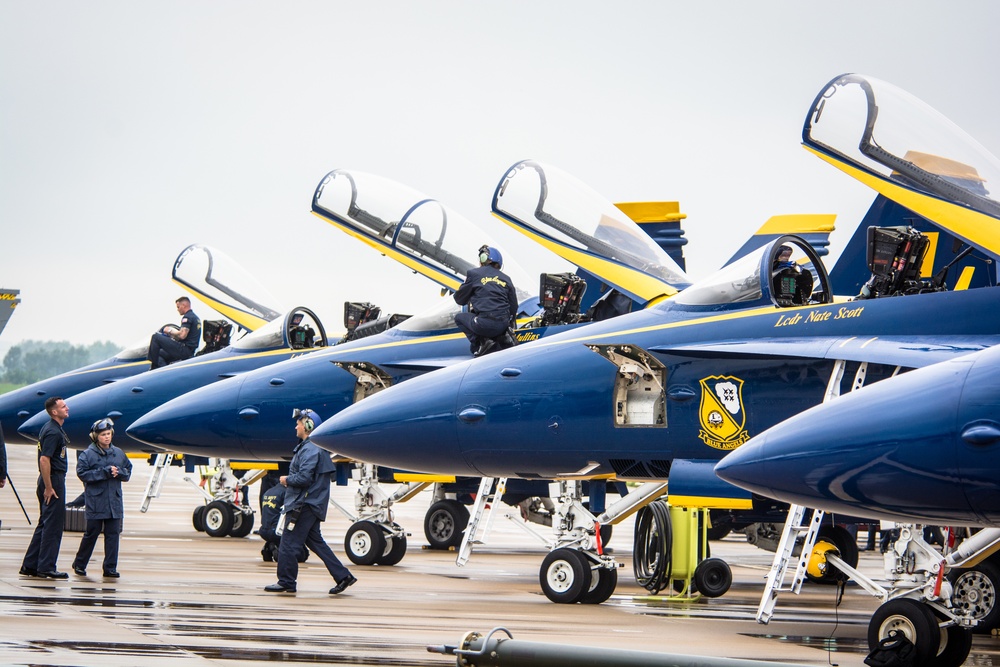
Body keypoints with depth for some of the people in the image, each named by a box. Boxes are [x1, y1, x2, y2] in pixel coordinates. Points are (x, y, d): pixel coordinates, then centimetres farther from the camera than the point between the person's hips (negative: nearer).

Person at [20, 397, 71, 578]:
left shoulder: (52, 429, 15)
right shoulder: (53, 432, -17)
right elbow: (44, 460, -23)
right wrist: (48, 487, -23)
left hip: (52, 480, 10)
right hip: (53, 481, -10)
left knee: (45, 524, 13)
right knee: (53, 525, -6)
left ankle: (29, 566, 16)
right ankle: (46, 568, -4)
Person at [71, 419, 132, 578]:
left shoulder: (119, 453, 10)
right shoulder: (87, 454, -4)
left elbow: (128, 472, 14)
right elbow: (82, 473, -12)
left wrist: (118, 472, -8)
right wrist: (104, 472, -16)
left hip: (114, 502, 4)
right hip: (95, 503, -4)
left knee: (113, 534, 1)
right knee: (92, 534, 4)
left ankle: (110, 568, 7)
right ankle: (79, 564, 21)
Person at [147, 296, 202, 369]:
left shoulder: (187, 317, -13)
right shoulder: (195, 317, 20)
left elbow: (182, 335, -24)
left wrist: (170, 331, -7)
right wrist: (173, 332, 16)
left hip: (183, 350, -11)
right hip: (190, 352, 11)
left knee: (156, 337, -9)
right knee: (160, 354, 25)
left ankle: (154, 367, -9)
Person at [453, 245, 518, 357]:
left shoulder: (474, 274, 4)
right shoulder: (506, 278, 15)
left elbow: (460, 300, 10)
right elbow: (513, 307, 18)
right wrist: (508, 325, 33)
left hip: (484, 324, -6)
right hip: (503, 325, 6)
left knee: (459, 318, 22)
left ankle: (481, 343, 2)